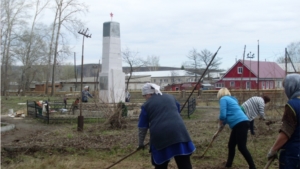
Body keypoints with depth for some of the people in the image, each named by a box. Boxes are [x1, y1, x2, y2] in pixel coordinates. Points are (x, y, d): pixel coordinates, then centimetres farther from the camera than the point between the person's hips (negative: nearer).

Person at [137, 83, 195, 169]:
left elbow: (142, 127, 14)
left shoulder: (146, 105, 12)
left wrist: (141, 143, 25)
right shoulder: (170, 97, 22)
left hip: (160, 135, -2)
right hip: (178, 132, 2)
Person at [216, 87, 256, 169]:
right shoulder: (230, 99, 27)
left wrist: (220, 125, 11)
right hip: (240, 124, 9)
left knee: (242, 147, -8)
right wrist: (218, 132, 39)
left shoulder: (223, 99, 0)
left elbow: (222, 116, -12)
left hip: (240, 124, -9)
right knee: (231, 145, 17)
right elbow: (226, 117, 34)